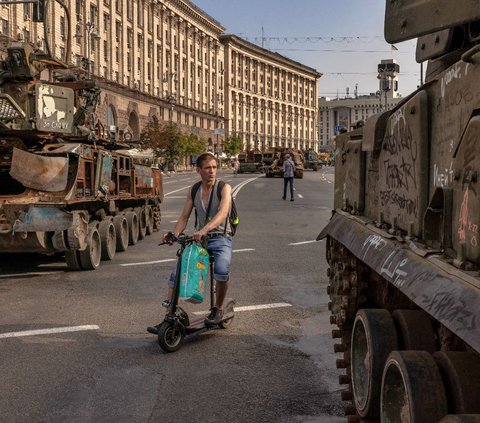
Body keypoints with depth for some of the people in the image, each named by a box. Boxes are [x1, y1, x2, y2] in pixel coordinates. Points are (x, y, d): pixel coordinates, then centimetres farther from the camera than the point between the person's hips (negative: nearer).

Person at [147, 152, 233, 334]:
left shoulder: (224, 188, -6)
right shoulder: (193, 191, 8)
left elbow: (223, 213, -24)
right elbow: (184, 218, 7)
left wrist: (205, 229, -41)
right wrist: (174, 235, -14)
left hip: (220, 238, -4)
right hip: (198, 238, 4)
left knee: (222, 272, -30)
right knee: (176, 273, -12)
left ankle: (217, 309, -4)